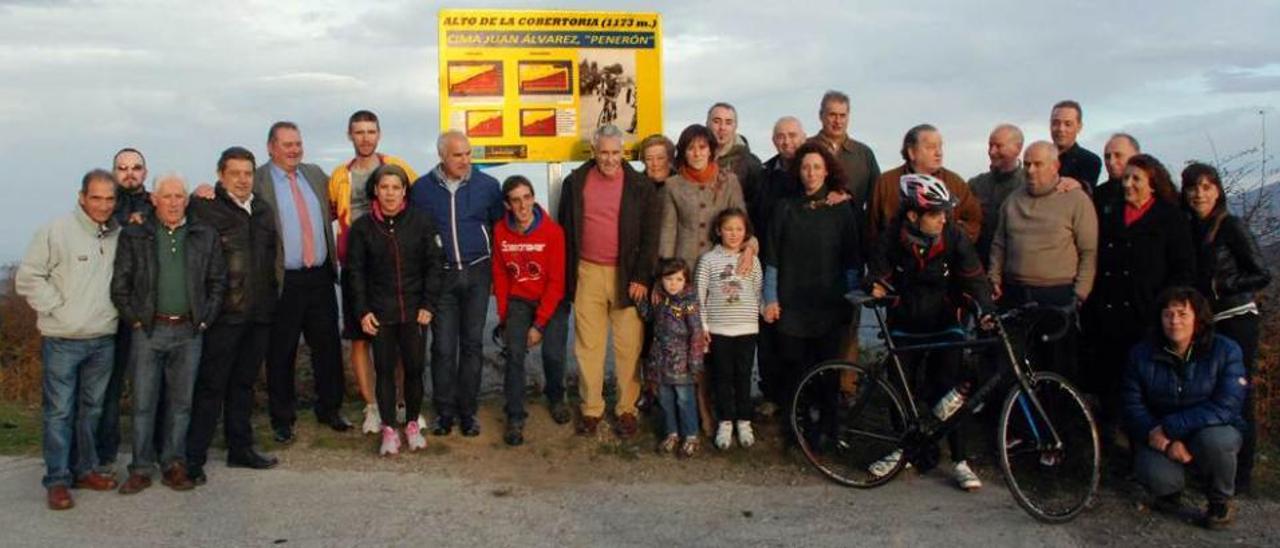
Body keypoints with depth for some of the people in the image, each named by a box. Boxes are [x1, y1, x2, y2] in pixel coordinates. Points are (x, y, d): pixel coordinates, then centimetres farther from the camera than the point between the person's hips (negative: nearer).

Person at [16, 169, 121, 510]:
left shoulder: (118, 236, 5)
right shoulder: (56, 232, -8)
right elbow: (28, 278, -6)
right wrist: (57, 307, -10)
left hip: (104, 340, 5)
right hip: (63, 341, -5)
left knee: (92, 408, 14)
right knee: (59, 411, -1)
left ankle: (86, 469, 26)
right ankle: (57, 480, 6)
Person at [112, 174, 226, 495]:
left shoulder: (206, 237, 7)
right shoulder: (134, 236, 4)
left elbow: (218, 283, 8)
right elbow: (119, 285, 4)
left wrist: (204, 321, 1)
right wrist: (135, 320, -2)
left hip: (189, 330, 1)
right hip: (148, 330, -1)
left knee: (181, 402, 7)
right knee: (143, 402, 3)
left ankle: (174, 466, 17)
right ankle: (141, 469, 12)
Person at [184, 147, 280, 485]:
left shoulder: (264, 212, 14)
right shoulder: (205, 209, -6)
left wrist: (270, 301, 19)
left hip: (258, 314, 6)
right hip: (223, 315, -6)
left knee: (244, 383, 15)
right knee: (210, 386, -2)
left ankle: (240, 448, 26)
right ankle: (193, 458, 6)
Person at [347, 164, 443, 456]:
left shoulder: (421, 221, -2)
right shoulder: (362, 227, 1)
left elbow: (433, 264, 0)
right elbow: (356, 271, 4)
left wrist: (429, 305, -5)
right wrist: (362, 311, -3)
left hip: (414, 311, 0)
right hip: (380, 312, 0)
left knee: (414, 368, 4)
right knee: (384, 370, 3)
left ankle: (412, 423, 22)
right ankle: (389, 429, 13)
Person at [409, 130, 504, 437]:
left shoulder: (487, 185, 0)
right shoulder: (422, 189, 0)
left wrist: (496, 271, 9)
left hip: (477, 274, 1)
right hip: (441, 276, 0)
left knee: (473, 343, 6)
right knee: (443, 346, -1)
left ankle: (467, 411, 15)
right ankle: (444, 411, 11)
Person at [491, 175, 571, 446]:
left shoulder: (552, 231, -17)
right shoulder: (500, 231, -8)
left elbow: (556, 281, -15)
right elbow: (500, 275, 1)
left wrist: (539, 324, -15)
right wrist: (504, 317, -1)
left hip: (552, 301, -2)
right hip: (518, 300, 2)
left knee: (553, 354, -12)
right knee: (514, 353, -14)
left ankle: (555, 397, 20)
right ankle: (515, 417, -2)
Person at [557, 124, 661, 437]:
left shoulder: (640, 187, -1)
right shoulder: (575, 183, 5)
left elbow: (650, 236, -2)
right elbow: (565, 229, 9)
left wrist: (641, 277, -9)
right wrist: (566, 275, 5)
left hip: (627, 275, -1)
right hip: (587, 273, 2)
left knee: (628, 346, 2)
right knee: (587, 344, 6)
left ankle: (627, 409, 15)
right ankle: (591, 409, 17)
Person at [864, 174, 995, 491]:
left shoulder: (954, 239, -14)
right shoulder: (892, 239, -13)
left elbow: (973, 277, -17)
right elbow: (877, 275, -2)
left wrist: (987, 310, -32)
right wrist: (876, 289, -24)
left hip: (944, 325, -1)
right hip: (904, 325, 1)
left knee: (947, 390, -6)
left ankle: (960, 461, 4)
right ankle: (903, 449, 29)